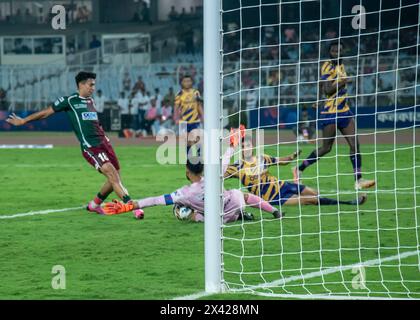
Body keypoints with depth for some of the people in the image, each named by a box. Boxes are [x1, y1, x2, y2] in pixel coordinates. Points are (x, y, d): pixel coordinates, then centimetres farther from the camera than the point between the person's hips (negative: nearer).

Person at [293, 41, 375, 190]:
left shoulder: (341, 66, 14)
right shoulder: (327, 67, -12)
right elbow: (327, 89, -21)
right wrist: (342, 82, -23)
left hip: (343, 110, 8)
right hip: (330, 112, -8)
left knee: (355, 144, -3)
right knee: (326, 148, -3)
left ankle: (358, 181, -4)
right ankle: (299, 169, 13)